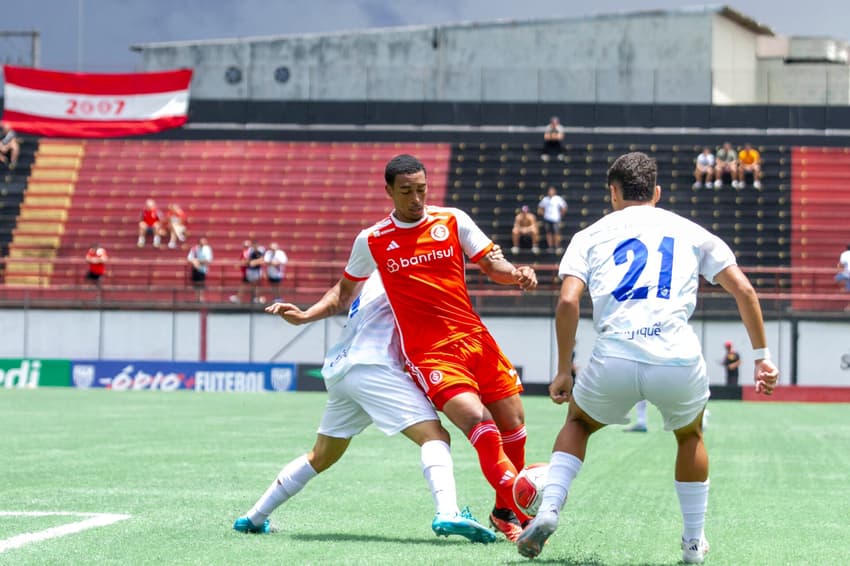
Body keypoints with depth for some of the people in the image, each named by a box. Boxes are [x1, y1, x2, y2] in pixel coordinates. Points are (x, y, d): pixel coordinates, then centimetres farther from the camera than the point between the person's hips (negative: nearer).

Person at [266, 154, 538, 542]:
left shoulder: (452, 221, 4)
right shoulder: (372, 241, 4)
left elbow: (491, 264, 5)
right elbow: (344, 292, 16)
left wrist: (516, 274, -17)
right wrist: (304, 316, 3)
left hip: (474, 337, 3)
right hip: (428, 353, -3)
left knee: (513, 422, 5)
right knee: (476, 419, -24)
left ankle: (506, 510, 26)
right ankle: (517, 511, -20)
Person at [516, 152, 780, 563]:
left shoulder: (590, 235, 19)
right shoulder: (689, 231, 22)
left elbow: (567, 302, 4)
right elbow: (743, 290, 14)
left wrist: (563, 372, 11)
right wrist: (762, 356, 19)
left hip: (614, 359, 0)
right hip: (679, 360, 0)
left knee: (578, 422, 30)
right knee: (690, 435, 32)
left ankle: (548, 509, 10)